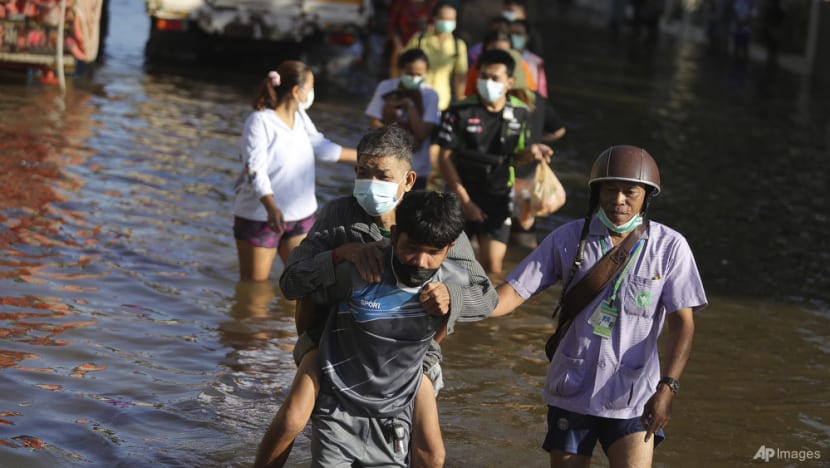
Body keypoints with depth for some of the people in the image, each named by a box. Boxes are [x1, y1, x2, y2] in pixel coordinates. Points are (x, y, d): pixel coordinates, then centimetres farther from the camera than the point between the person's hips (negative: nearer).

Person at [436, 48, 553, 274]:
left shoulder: (520, 114, -3)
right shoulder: (460, 112, -13)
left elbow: (514, 157, 9)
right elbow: (445, 159, -8)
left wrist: (530, 152, -16)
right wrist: (464, 200, -11)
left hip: (498, 196, 1)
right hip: (462, 194, -1)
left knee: (492, 264, -6)